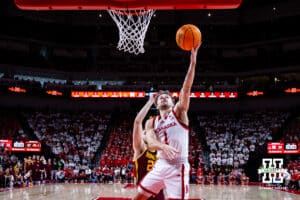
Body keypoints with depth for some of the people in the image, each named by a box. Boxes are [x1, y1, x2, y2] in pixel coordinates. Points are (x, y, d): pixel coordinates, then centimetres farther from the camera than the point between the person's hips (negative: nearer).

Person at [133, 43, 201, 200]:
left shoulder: (179, 113, 3)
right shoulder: (151, 123, 12)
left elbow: (186, 89, -12)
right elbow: (150, 143, -8)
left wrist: (193, 61, -24)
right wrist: (163, 146, -32)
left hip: (178, 168, -4)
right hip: (160, 166, 5)